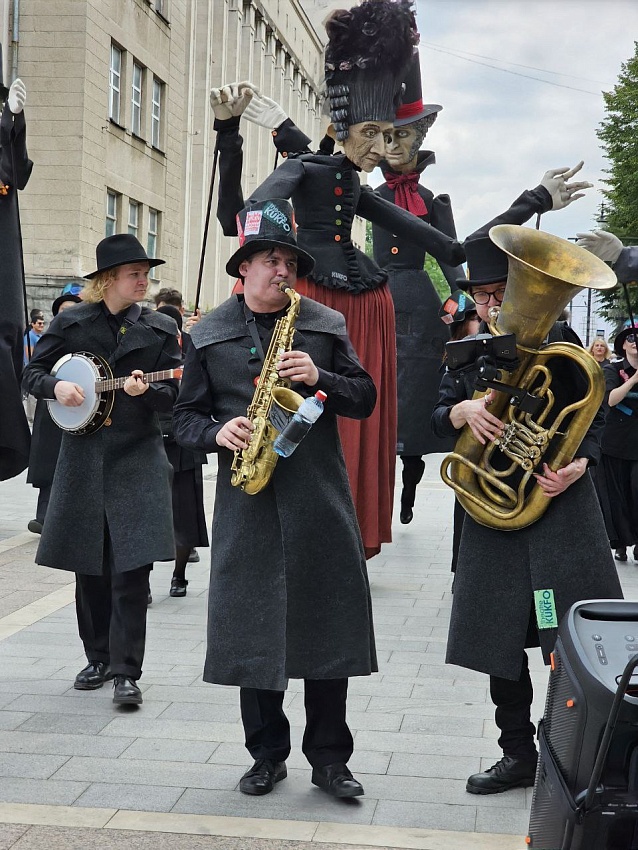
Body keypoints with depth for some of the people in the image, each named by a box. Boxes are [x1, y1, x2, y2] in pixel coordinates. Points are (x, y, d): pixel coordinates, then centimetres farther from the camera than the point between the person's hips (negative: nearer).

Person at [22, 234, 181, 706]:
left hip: (138, 458, -2)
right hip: (83, 458, 2)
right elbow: (32, 373, 10)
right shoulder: (71, 324, 5)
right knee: (89, 567, 9)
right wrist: (55, 386, -10)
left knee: (131, 569, -9)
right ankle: (100, 658, 25)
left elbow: (174, 393, 2)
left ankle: (127, 672, -2)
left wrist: (145, 389, -18)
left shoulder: (160, 328, 4)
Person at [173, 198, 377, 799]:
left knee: (328, 628, 3)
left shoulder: (326, 326, 8)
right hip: (246, 500, 0)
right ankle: (267, 754, 21)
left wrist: (319, 378, -11)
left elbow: (365, 398, 6)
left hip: (319, 498, 0)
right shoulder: (208, 335, 8)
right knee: (252, 629, 5)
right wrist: (217, 433, -12)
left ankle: (329, 756, 16)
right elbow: (186, 416, 9)